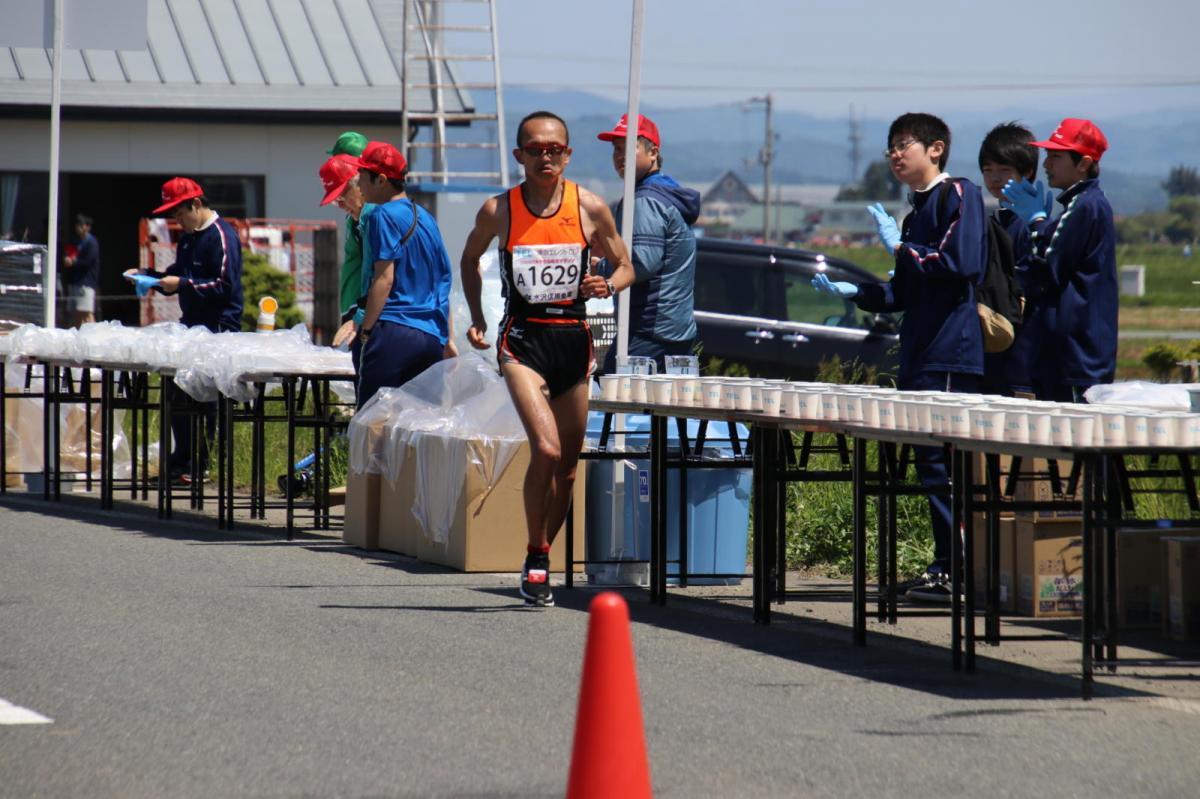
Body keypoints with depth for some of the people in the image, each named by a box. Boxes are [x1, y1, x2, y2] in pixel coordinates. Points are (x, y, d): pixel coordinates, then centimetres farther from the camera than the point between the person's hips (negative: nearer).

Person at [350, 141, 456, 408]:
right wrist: (447, 341, 24)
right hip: (431, 336, 8)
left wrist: (366, 330, -9)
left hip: (394, 330, -8)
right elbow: (442, 282, 21)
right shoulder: (424, 217, 19)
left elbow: (384, 279, -13)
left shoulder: (383, 216, -6)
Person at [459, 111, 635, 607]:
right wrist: (476, 319, 9)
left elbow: (625, 267, 11)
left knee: (567, 465, 8)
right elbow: (470, 259, 18)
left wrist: (607, 285, -11)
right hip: (523, 339, -3)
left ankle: (541, 560, 26)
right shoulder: (498, 211, -1)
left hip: (573, 338, 3)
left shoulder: (590, 208, 0)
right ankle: (535, 560, -6)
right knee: (545, 449, -20)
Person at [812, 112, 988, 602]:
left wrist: (900, 248, -11)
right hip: (920, 358, 10)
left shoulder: (959, 196, -5)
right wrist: (852, 292, 14)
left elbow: (960, 263, -20)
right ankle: (946, 567, 11)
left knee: (941, 460, -12)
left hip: (950, 357, -10)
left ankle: (954, 570, -13)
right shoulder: (917, 210, 22)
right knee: (930, 460, 8)